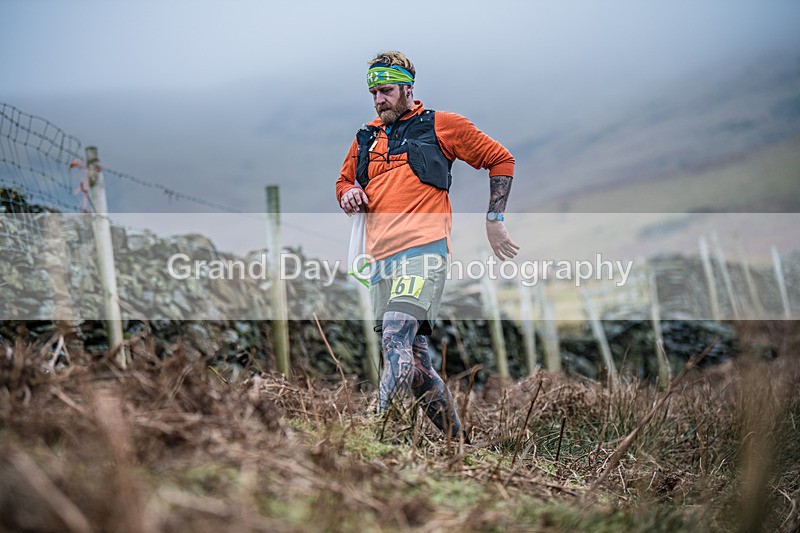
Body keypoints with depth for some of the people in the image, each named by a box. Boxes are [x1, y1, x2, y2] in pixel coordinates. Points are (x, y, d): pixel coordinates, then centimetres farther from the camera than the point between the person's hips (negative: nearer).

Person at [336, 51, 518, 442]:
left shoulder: (440, 126, 8)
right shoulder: (365, 138, 22)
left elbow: (500, 160, 13)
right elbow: (343, 183, 34)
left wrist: (494, 220, 6)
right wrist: (348, 194, 9)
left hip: (424, 248, -6)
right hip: (381, 259, 6)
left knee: (395, 340, -27)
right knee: (415, 365, 5)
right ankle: (459, 443, 13)